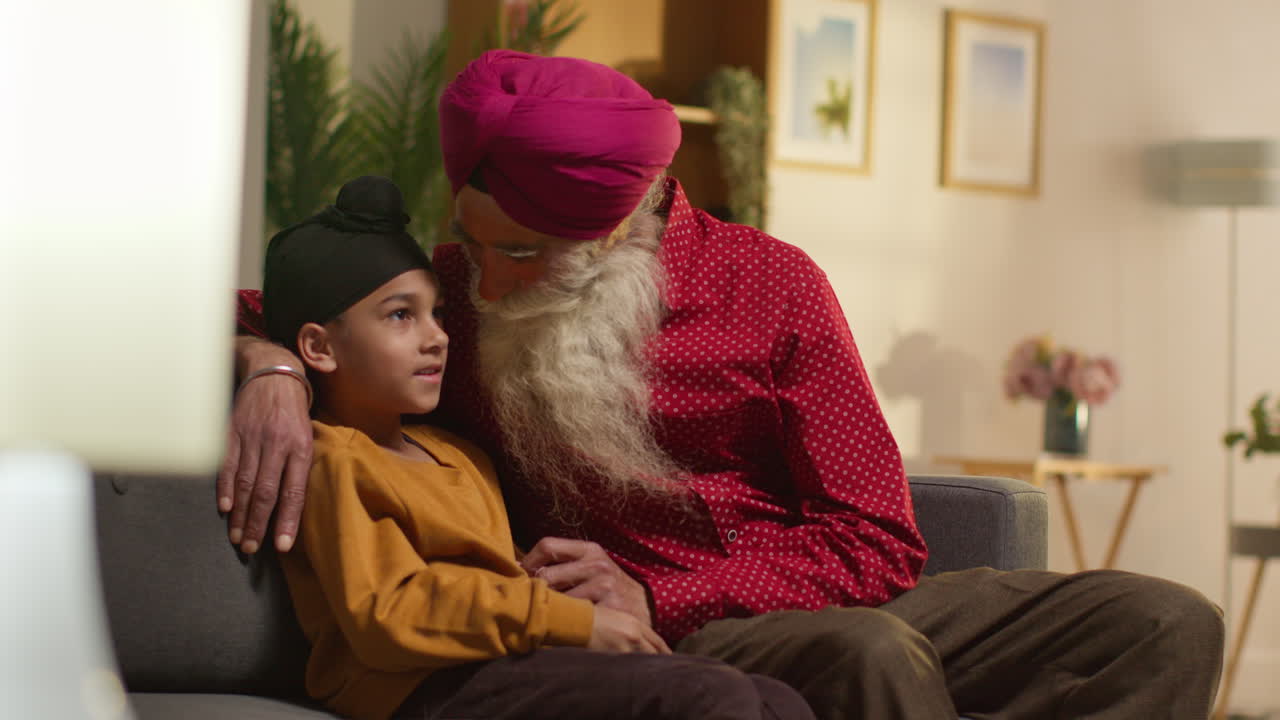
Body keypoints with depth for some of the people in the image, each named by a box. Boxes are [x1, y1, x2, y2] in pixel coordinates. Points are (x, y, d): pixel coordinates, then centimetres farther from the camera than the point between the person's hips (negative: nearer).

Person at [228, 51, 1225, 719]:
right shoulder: (457, 291, 5)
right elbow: (260, 304, 17)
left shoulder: (770, 286, -1)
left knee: (1166, 624, -19)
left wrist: (659, 600, -16)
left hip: (838, 600, 3)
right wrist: (273, 369, -9)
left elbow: (878, 542, -4)